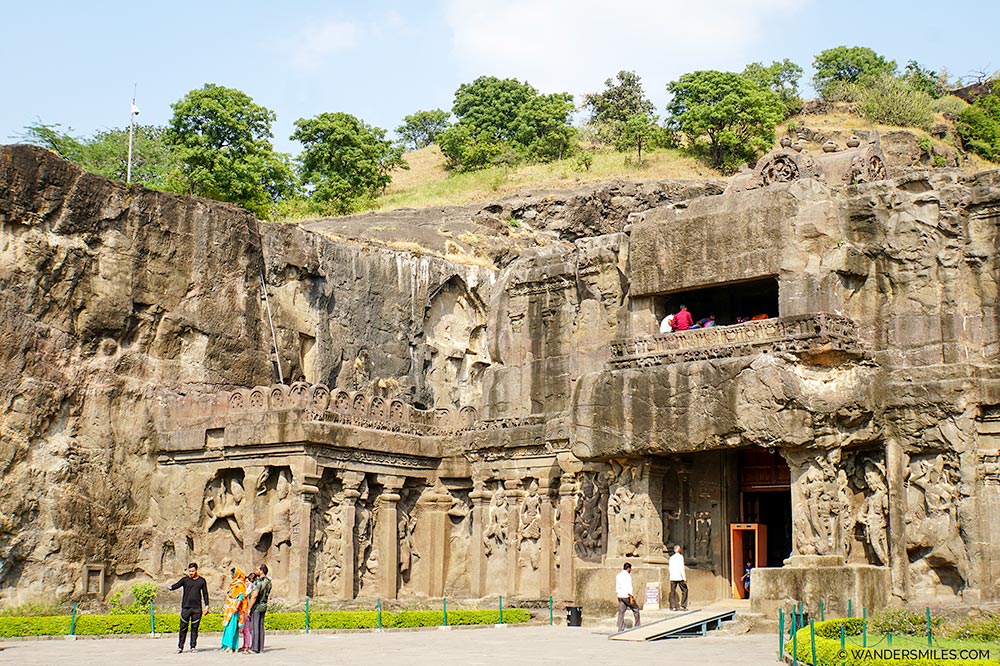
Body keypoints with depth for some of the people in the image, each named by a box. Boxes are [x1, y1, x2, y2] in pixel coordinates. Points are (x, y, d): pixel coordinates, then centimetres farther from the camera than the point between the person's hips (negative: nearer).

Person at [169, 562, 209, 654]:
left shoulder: (202, 581, 9)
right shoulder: (185, 580, 5)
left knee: (194, 628, 4)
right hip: (186, 607, -1)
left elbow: (205, 593, 14)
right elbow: (176, 586, -9)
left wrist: (206, 606, 8)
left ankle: (193, 647, 12)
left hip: (197, 608, 1)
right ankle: (180, 647, 6)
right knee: (183, 628, -1)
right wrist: (170, 587, -32)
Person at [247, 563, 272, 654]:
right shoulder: (268, 582, 8)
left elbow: (254, 596, -23)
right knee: (260, 627, 11)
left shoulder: (259, 582, -19)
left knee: (254, 627, -3)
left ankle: (254, 648, -3)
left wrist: (249, 608, -18)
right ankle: (260, 648, 14)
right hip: (264, 606, 8)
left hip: (256, 607, -8)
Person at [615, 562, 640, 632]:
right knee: (635, 609, 11)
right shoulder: (627, 576, -12)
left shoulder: (618, 575, 13)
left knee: (621, 613, 4)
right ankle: (637, 626, 15)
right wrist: (631, 598, -18)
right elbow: (629, 587, -18)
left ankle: (620, 629, -1)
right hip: (626, 596, -7)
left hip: (620, 596, 7)